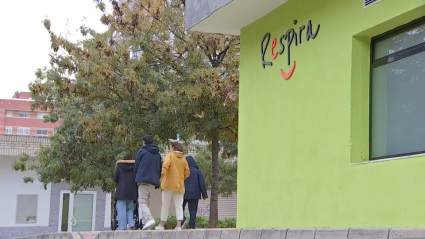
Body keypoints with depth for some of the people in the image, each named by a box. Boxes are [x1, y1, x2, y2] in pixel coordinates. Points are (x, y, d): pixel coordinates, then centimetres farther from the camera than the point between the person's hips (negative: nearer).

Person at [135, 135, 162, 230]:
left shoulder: (142, 151, 2)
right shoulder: (158, 154, 18)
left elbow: (136, 166, 4)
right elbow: (160, 169, 19)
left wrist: (137, 178, 16)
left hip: (143, 180, -5)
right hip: (153, 182, 5)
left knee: (142, 202, -9)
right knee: (147, 203, 11)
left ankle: (150, 219, -30)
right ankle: (144, 222, 1)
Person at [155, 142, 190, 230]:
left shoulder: (170, 155, -1)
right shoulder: (183, 159, 11)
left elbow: (165, 165, -20)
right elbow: (187, 173, 8)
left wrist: (163, 173, -10)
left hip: (169, 184, -3)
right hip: (179, 185, 3)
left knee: (165, 205, 5)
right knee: (179, 205, 1)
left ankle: (162, 225, 10)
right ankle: (179, 225, -11)